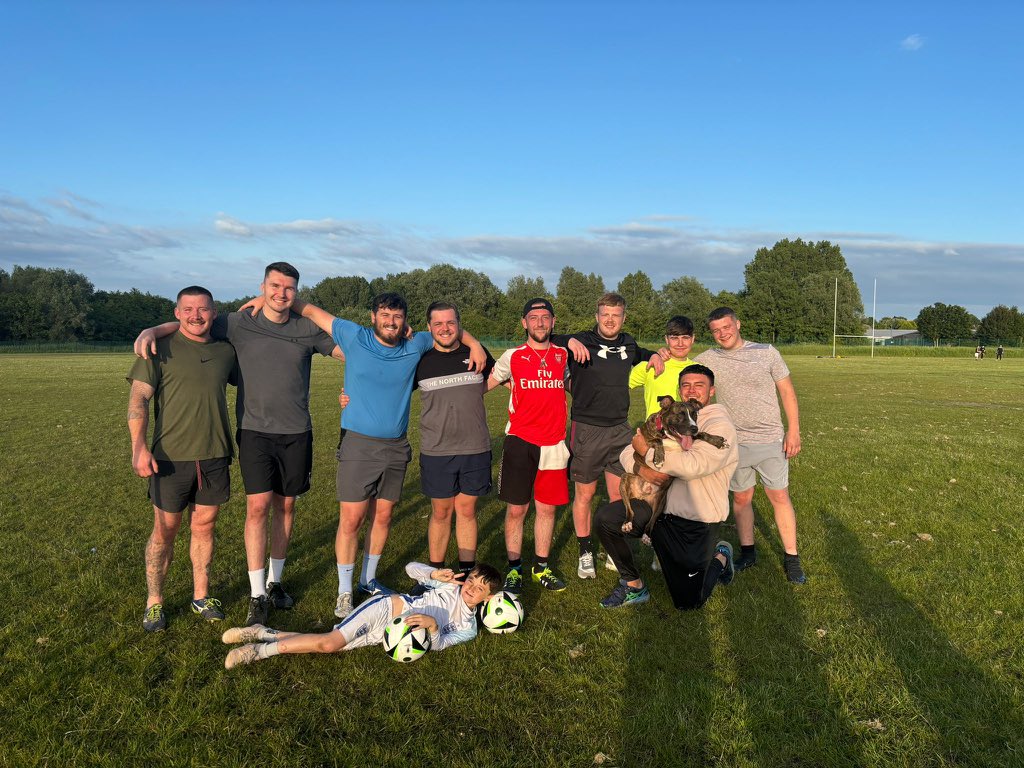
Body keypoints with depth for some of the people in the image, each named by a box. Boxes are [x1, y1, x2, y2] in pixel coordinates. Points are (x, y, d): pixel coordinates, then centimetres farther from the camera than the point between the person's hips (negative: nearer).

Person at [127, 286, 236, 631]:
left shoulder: (225, 352, 8)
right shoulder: (161, 349, -4)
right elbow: (138, 398, -9)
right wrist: (138, 446, -19)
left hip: (214, 457, 3)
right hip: (171, 457, -3)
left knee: (204, 527, 13)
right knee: (164, 530, 7)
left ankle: (201, 596, 27)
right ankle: (154, 602, 23)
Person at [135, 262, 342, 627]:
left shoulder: (307, 329, 2)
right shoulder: (238, 323, -1)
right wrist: (151, 330, -10)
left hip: (296, 432, 2)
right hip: (255, 431, -2)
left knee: (285, 505, 11)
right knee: (258, 506, -8)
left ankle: (275, 581, 28)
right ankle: (257, 596, 3)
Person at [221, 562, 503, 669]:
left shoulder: (468, 628, 8)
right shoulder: (451, 585, 5)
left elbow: (437, 645, -5)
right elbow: (411, 568, 10)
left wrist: (433, 626, -26)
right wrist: (435, 574, -8)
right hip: (386, 608, -2)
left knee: (329, 647, -16)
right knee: (330, 641, -25)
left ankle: (264, 635, -3)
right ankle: (262, 649, -9)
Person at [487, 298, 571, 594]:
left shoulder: (564, 355, 8)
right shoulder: (513, 357, 1)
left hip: (554, 444, 2)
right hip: (520, 441, -2)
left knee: (547, 508, 9)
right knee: (516, 509, 3)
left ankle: (542, 568, 25)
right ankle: (514, 569, 19)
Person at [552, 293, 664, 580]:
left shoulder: (628, 344, 10)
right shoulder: (582, 342, -6)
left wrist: (653, 355, 13)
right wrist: (569, 341, -18)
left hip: (620, 429, 4)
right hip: (586, 430, -4)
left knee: (620, 496, 7)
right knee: (584, 494, 6)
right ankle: (585, 553, 21)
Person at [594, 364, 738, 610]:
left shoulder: (719, 426, -11)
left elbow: (692, 466, -29)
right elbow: (627, 453, 7)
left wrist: (647, 450, -17)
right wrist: (641, 469, -17)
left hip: (696, 521, -5)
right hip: (661, 506, 6)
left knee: (688, 602, -3)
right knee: (605, 518, -15)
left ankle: (720, 558, 28)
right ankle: (633, 586, 5)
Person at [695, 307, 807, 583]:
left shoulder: (766, 352, -4)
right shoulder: (707, 359, -1)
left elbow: (787, 391, 0)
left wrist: (793, 430, -5)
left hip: (771, 440, -1)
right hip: (735, 443, 2)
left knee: (779, 496, 2)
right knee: (741, 498, 11)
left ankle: (791, 558, 14)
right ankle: (747, 552, 27)